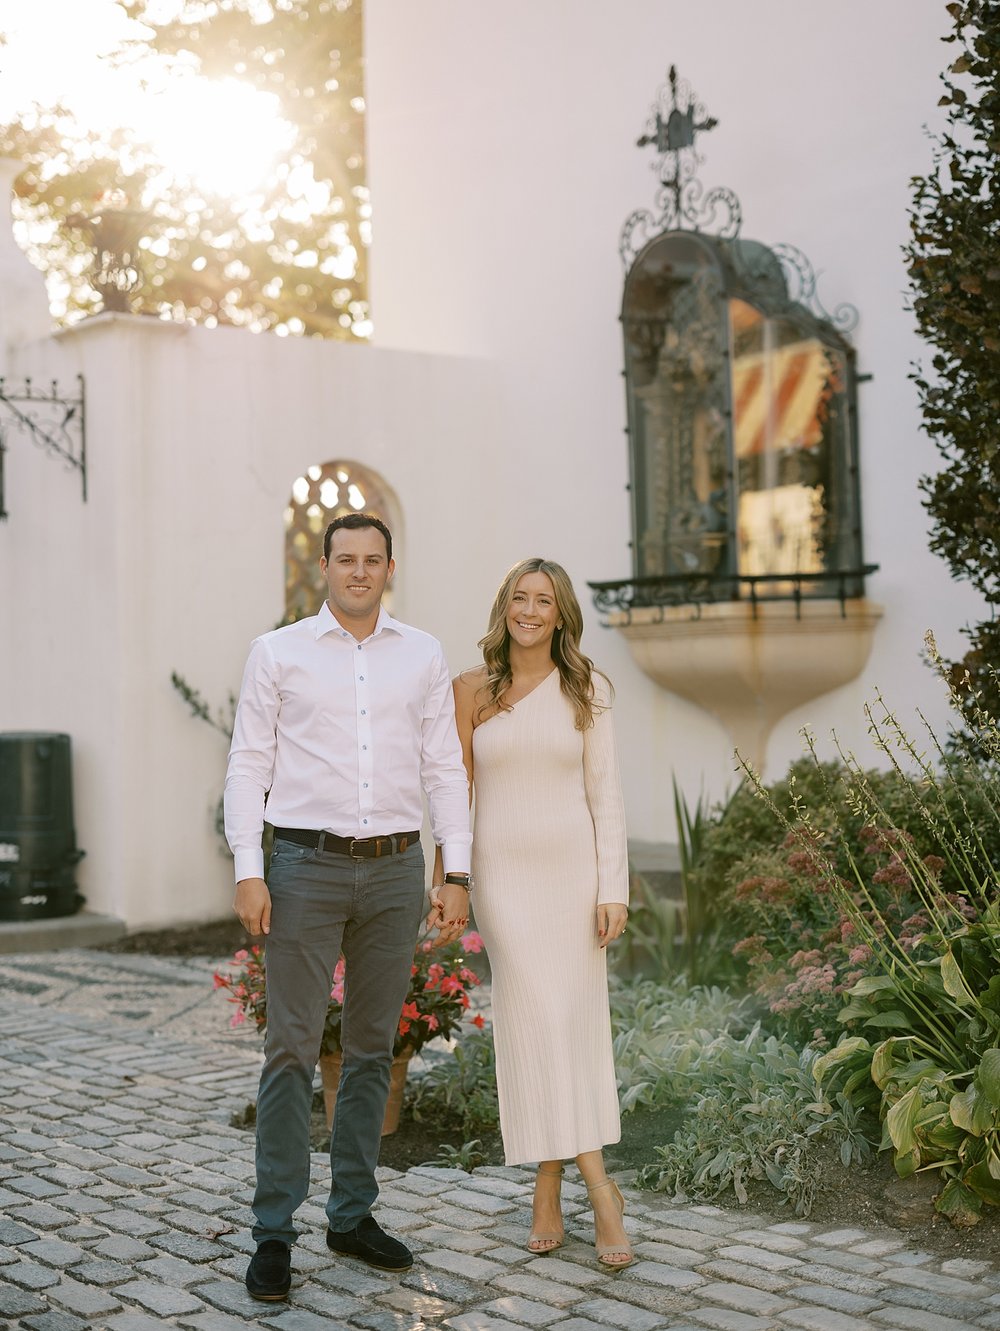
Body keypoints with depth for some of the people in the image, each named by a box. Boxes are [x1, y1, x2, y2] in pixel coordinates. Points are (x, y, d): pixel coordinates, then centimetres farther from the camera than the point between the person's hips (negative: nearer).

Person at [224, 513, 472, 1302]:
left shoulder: (423, 657, 9)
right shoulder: (278, 652, 3)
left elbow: (445, 769, 9)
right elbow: (249, 764, 1)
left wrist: (458, 875, 2)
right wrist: (248, 871, -8)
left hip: (395, 868, 3)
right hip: (307, 864, -2)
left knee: (373, 1050, 10)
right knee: (292, 1049, -3)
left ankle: (353, 1213, 22)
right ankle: (274, 1230, 6)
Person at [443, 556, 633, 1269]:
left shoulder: (586, 689, 3)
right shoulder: (473, 690, 4)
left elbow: (605, 792, 0)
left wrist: (613, 888, -7)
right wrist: (442, 881, 3)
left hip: (573, 868, 0)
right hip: (503, 872, 0)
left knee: (573, 1023, -1)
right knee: (537, 1022, -6)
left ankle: (548, 1193, 10)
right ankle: (600, 1189, 1)